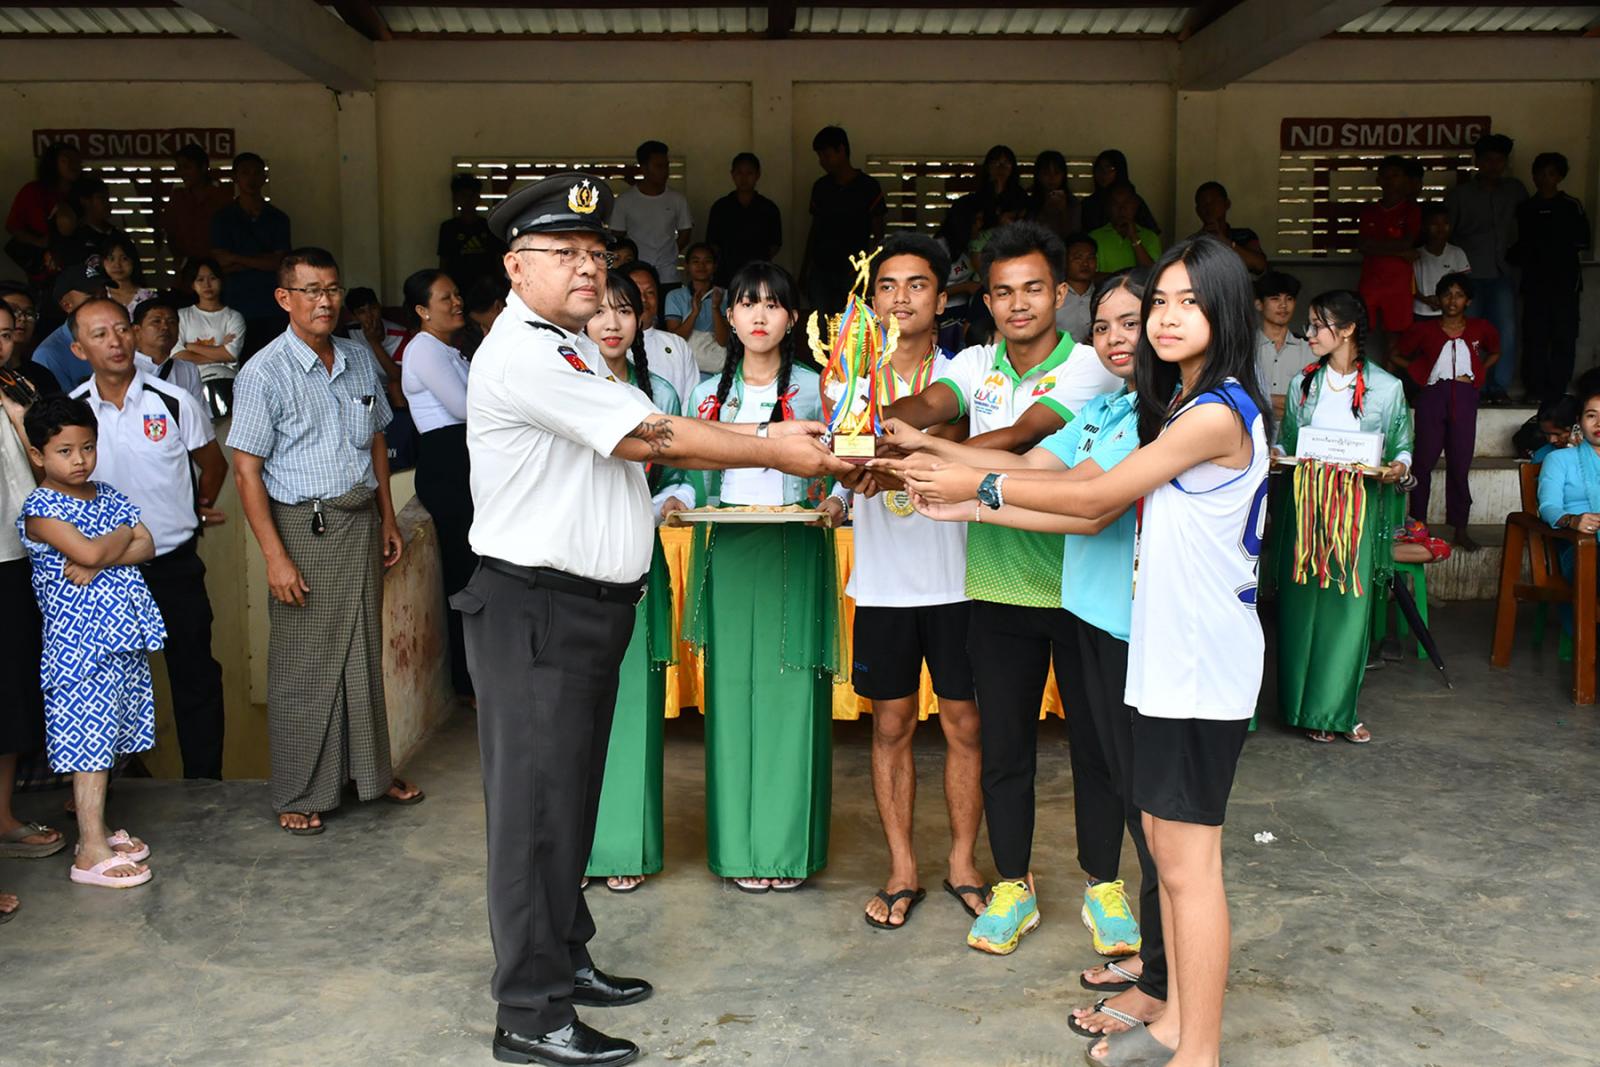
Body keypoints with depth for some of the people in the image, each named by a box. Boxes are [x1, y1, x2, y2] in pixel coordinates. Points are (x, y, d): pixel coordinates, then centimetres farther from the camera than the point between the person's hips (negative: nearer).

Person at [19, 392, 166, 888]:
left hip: (121, 638, 7)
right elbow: (86, 550, -23)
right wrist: (123, 535, -4)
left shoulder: (106, 495, 11)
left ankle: (94, 828, 27)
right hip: (79, 642, -7)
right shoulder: (40, 508, -10)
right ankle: (91, 852, 1)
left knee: (105, 738, 14)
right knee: (89, 741, -5)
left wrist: (99, 562, -13)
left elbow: (146, 547, 3)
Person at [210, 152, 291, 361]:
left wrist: (239, 259, -3)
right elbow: (222, 265, -1)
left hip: (274, 311, 1)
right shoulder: (223, 218, 8)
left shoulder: (278, 218, 12)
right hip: (239, 308, -1)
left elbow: (281, 263, 0)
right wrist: (263, 261, -5)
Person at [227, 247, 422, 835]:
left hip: (361, 521, 6)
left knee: (365, 651, 13)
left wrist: (388, 520, 15)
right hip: (303, 526, -5)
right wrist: (276, 556, -16)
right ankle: (299, 793, 15)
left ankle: (372, 770, 27)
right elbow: (247, 471, -12)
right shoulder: (264, 373, -11)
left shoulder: (360, 360, 7)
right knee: (304, 665, 2)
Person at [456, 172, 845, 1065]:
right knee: (537, 805, -2)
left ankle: (565, 960, 32)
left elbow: (652, 443, 14)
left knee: (571, 794, 18)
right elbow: (652, 437, -18)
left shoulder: (569, 353, 18)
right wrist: (774, 451, -9)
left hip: (589, 607, 10)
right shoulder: (523, 355, -16)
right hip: (536, 611, -10)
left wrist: (768, 438, 5)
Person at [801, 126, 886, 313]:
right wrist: (804, 270, 13)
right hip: (820, 271, 3)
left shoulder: (868, 186, -2)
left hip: (853, 273, -3)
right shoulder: (820, 187, 10)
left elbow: (878, 233, 0)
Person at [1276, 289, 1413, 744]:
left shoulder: (1386, 388, 1)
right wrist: (1277, 456, -8)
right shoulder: (1303, 383, 9)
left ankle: (1342, 706, 13)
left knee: (1350, 604, 0)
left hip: (1358, 508, -2)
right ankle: (1308, 705, 12)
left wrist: (1398, 468, -15)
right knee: (1303, 603, 2)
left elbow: (1403, 446, 6)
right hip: (1306, 505, 2)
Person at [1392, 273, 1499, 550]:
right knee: (1424, 461, -1)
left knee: (1460, 464, 3)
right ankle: (1418, 525, 7)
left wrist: (1477, 374, 10)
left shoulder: (1480, 329, 8)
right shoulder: (1424, 330, 3)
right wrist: (1420, 372, 1)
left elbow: (1495, 353, 25)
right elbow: (1396, 355, 13)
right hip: (1432, 397, -1)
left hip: (1464, 399, 1)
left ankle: (1460, 529, 11)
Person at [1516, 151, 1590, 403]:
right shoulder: (1525, 208, 12)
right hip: (1535, 281, 2)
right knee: (1534, 337, -2)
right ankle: (1537, 389, 5)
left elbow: (1582, 243, 1)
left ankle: (1557, 390, 1)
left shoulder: (1572, 206, 5)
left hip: (1565, 281, -2)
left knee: (1564, 336, -4)